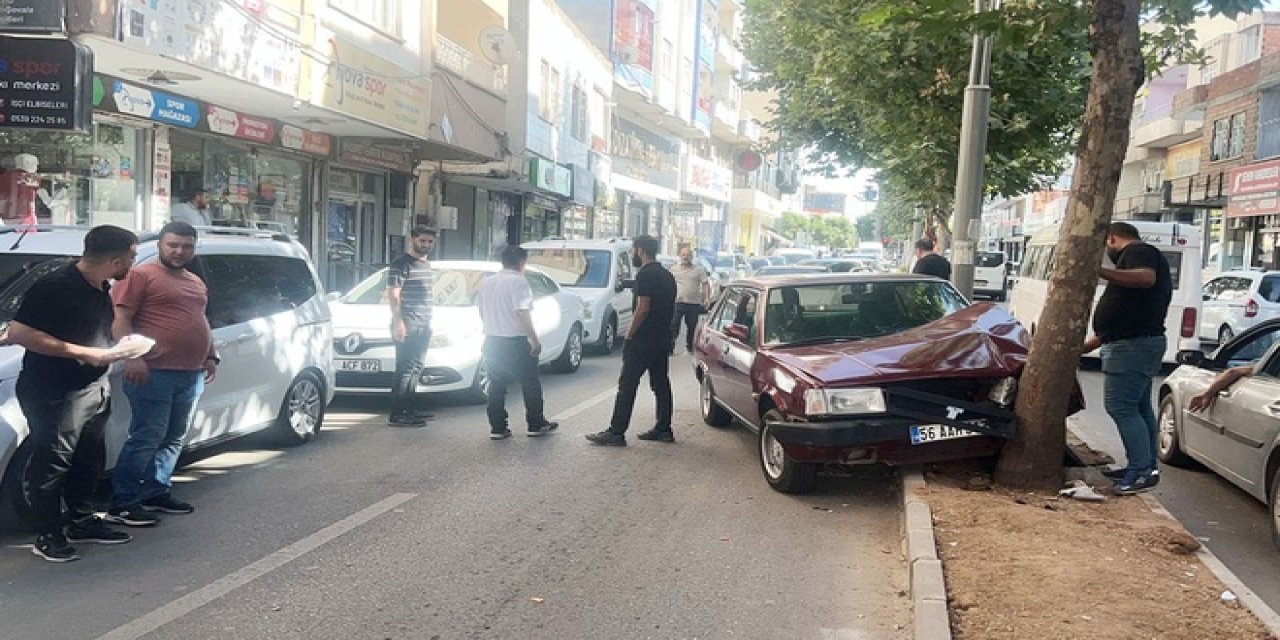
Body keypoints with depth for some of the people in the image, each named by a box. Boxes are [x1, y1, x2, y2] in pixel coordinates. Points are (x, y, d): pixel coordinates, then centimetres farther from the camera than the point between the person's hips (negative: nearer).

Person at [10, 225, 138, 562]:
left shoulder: (100, 288, 7)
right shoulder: (54, 287, -20)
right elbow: (17, 332, -24)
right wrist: (83, 352, -25)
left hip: (94, 388, 9)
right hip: (55, 393, -9)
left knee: (89, 459, 18)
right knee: (52, 464, 0)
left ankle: (81, 520, 33)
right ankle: (48, 536, 11)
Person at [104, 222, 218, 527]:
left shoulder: (197, 283, 21)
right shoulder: (142, 275, -4)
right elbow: (120, 319, -10)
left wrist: (211, 357, 21)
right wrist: (132, 357, -19)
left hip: (191, 375, 8)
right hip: (154, 372, -8)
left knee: (174, 439, 12)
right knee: (147, 438, -9)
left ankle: (157, 493, 22)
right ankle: (122, 504, -4)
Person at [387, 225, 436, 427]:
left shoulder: (427, 265, 20)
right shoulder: (401, 264, -9)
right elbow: (393, 294, -15)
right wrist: (398, 322, -23)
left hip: (424, 326, 9)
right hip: (407, 326, -9)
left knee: (416, 368, 11)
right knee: (405, 369, -12)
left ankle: (408, 409, 18)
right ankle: (397, 414, -12)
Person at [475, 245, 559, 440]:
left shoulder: (487, 282, 9)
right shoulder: (518, 281, -14)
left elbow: (481, 311, 17)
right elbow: (522, 313, -22)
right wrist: (535, 340, -17)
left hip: (492, 341, 7)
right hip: (515, 342, -7)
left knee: (496, 386, 11)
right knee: (531, 384, 8)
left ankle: (497, 428, 10)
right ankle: (536, 425, 15)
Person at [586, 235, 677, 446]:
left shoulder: (645, 275, -14)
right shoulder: (667, 276, 15)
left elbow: (643, 309, -20)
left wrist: (629, 334, -13)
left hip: (643, 341, -9)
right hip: (663, 340, 9)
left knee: (627, 385, -7)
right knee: (661, 384, 12)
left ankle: (616, 433, -7)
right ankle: (663, 429, 16)